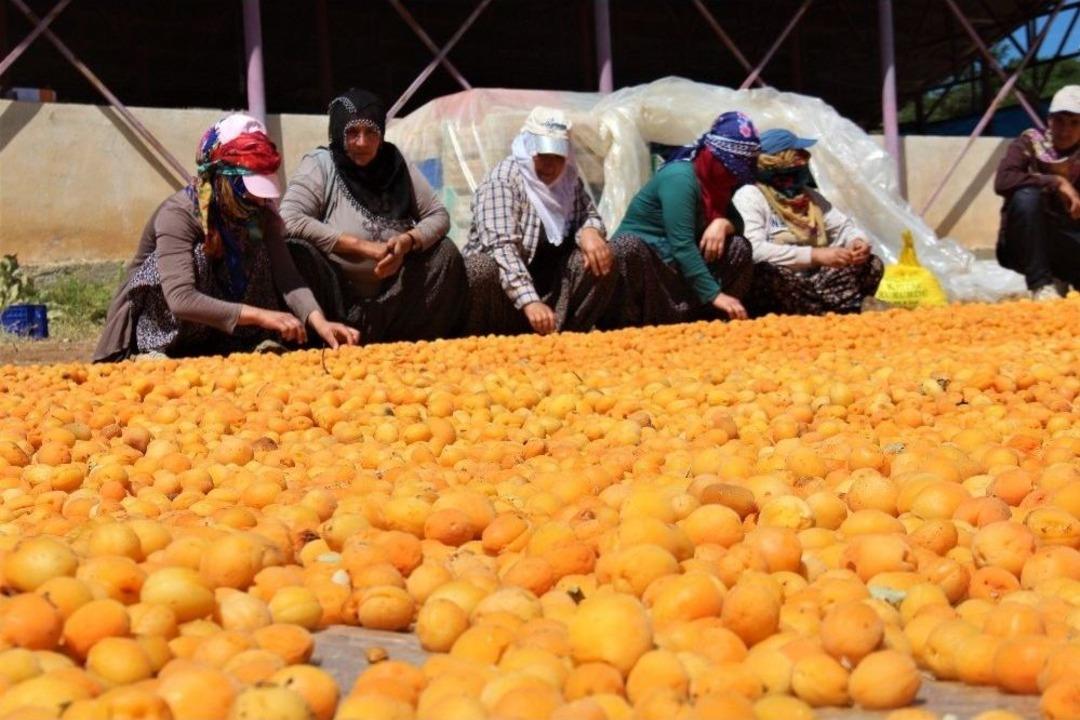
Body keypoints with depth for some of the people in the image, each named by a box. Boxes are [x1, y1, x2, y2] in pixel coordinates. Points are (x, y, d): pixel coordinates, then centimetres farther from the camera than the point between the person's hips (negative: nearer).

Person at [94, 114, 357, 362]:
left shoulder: (260, 213, -11)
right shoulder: (178, 213, -28)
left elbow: (287, 277, -20)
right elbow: (181, 299, -39)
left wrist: (319, 322, -39)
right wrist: (259, 316, -46)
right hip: (156, 334, -4)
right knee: (196, 258, -30)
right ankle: (154, 355, -20)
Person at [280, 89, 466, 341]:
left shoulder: (395, 164, 3)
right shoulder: (319, 165, -8)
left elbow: (439, 215, 4)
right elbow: (289, 221, -22)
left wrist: (407, 241, -19)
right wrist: (362, 246, -23)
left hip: (392, 296, 4)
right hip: (336, 294, -4)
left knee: (446, 252, -13)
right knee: (296, 254, -29)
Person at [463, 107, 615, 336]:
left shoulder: (568, 178, 1)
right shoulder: (502, 180, -19)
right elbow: (501, 247, -30)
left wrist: (589, 232, -20)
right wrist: (530, 301, -44)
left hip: (550, 282, 6)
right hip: (504, 287, -6)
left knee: (600, 260, -15)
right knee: (483, 269, -37)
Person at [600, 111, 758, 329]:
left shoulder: (715, 180, 5)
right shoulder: (679, 178, -21)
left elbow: (737, 222, 11)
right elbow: (682, 246, -28)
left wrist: (723, 223, -14)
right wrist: (714, 294, -32)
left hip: (680, 268, 8)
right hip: (641, 261, -7)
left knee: (738, 246, -5)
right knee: (628, 245, -39)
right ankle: (623, 328, -32)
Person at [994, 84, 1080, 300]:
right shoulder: (1030, 143, -6)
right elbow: (1003, 181, -24)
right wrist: (1056, 182, -25)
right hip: (1023, 247, -2)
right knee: (1026, 195, -32)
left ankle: (1059, 280, 7)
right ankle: (1041, 285, -23)